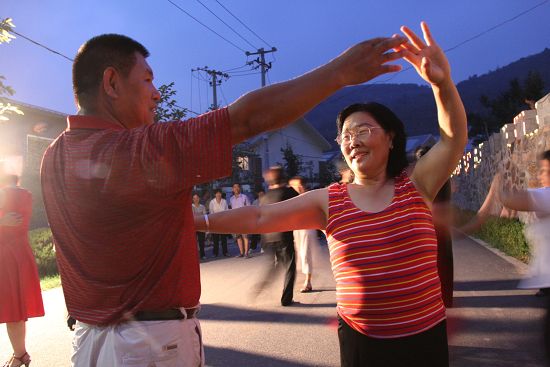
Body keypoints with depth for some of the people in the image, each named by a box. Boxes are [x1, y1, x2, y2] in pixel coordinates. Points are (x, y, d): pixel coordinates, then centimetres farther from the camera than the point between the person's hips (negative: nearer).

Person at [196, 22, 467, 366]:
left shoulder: (415, 186, -2)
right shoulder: (328, 201, -3)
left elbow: (454, 138, -16)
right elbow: (260, 218, -5)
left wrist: (442, 82, -33)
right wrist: (199, 221, -9)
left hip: (424, 335, 0)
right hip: (361, 339, 0)